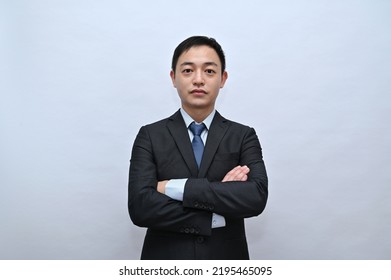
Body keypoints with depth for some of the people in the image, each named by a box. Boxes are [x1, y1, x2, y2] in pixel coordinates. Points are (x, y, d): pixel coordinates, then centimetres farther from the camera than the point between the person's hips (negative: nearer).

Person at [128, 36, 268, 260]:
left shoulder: (244, 136, -4)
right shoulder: (150, 136, -5)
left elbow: (256, 197, -20)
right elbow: (140, 207, -17)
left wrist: (175, 188, -21)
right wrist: (217, 217, -19)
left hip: (225, 261, 1)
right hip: (166, 260, 0)